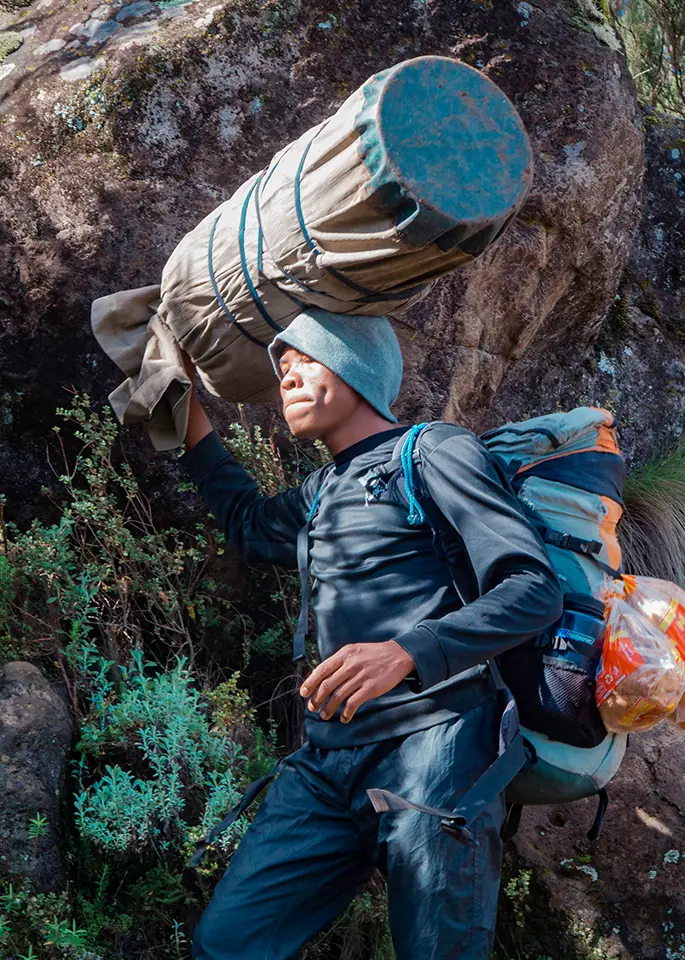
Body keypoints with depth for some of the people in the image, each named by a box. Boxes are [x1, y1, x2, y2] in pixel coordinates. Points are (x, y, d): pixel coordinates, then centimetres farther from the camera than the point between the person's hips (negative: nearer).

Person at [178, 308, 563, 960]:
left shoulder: (435, 452, -2)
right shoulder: (323, 490, 22)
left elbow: (535, 588, -12)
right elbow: (250, 525, 42)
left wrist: (404, 654, -27)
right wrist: (189, 404, 35)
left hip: (427, 745, -7)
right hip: (328, 757, 7)